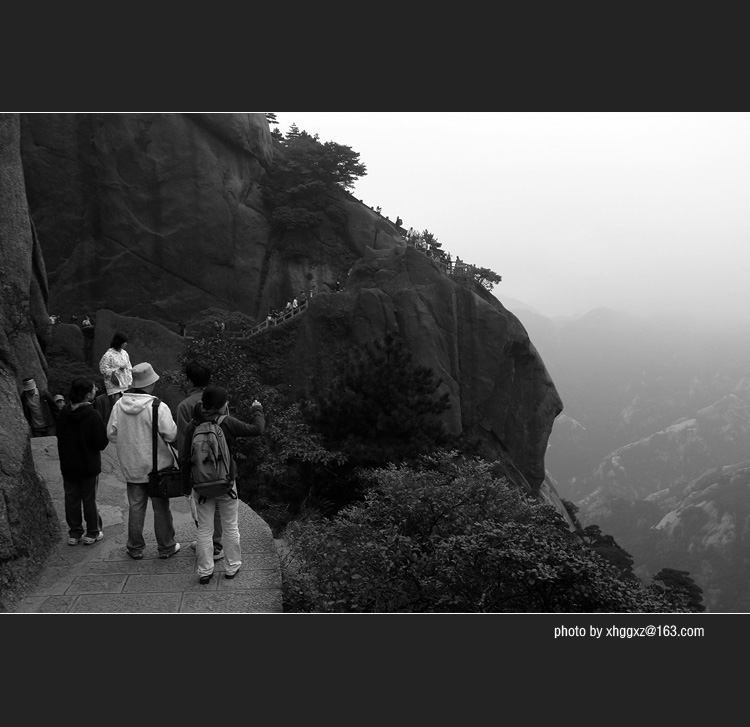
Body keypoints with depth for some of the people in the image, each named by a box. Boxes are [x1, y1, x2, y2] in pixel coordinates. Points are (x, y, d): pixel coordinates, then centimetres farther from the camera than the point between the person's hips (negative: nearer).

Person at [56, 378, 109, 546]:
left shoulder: (64, 413, -3)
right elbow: (101, 443, -19)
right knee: (89, 499, 7)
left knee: (71, 499, 13)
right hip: (89, 466, -4)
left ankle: (74, 533, 21)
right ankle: (92, 533, 17)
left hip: (68, 465, 4)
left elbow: (60, 436, 9)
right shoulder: (92, 415, -21)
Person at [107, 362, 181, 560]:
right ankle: (166, 547, 22)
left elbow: (111, 434, 1)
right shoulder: (158, 407, -21)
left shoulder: (119, 405, -6)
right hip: (158, 465, -3)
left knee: (135, 507, 16)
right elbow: (171, 434, -19)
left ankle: (135, 548, 26)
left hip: (131, 467, 4)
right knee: (161, 508, 11)